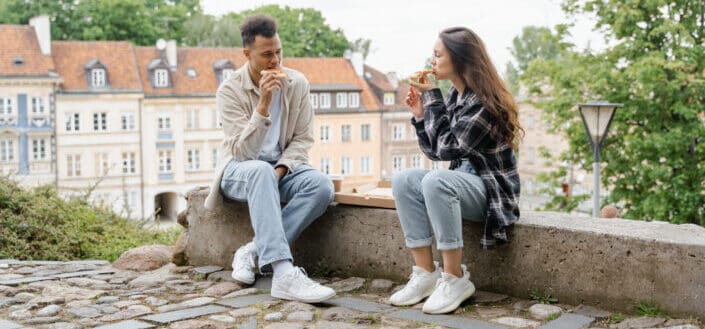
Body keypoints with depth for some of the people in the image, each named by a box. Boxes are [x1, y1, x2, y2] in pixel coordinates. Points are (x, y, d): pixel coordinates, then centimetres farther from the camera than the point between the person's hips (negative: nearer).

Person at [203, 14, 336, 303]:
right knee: (261, 171, -41)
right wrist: (263, 106, -33)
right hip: (241, 169, -4)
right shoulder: (230, 91, -13)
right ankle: (283, 273, -51)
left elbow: (303, 138, 2)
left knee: (322, 185, -29)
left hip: (282, 167, 4)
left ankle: (253, 251, -23)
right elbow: (243, 152, -22)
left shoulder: (297, 83, -2)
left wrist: (281, 169, -17)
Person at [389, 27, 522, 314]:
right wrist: (420, 115, -3)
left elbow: (446, 147, -23)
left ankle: (455, 279, -25)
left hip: (492, 188, -8)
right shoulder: (454, 95, 6)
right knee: (403, 180, -14)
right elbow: (435, 152, 10)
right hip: (463, 179, 8)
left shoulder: (484, 100, -18)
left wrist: (432, 98, -17)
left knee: (436, 180, -35)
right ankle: (425, 272, -14)